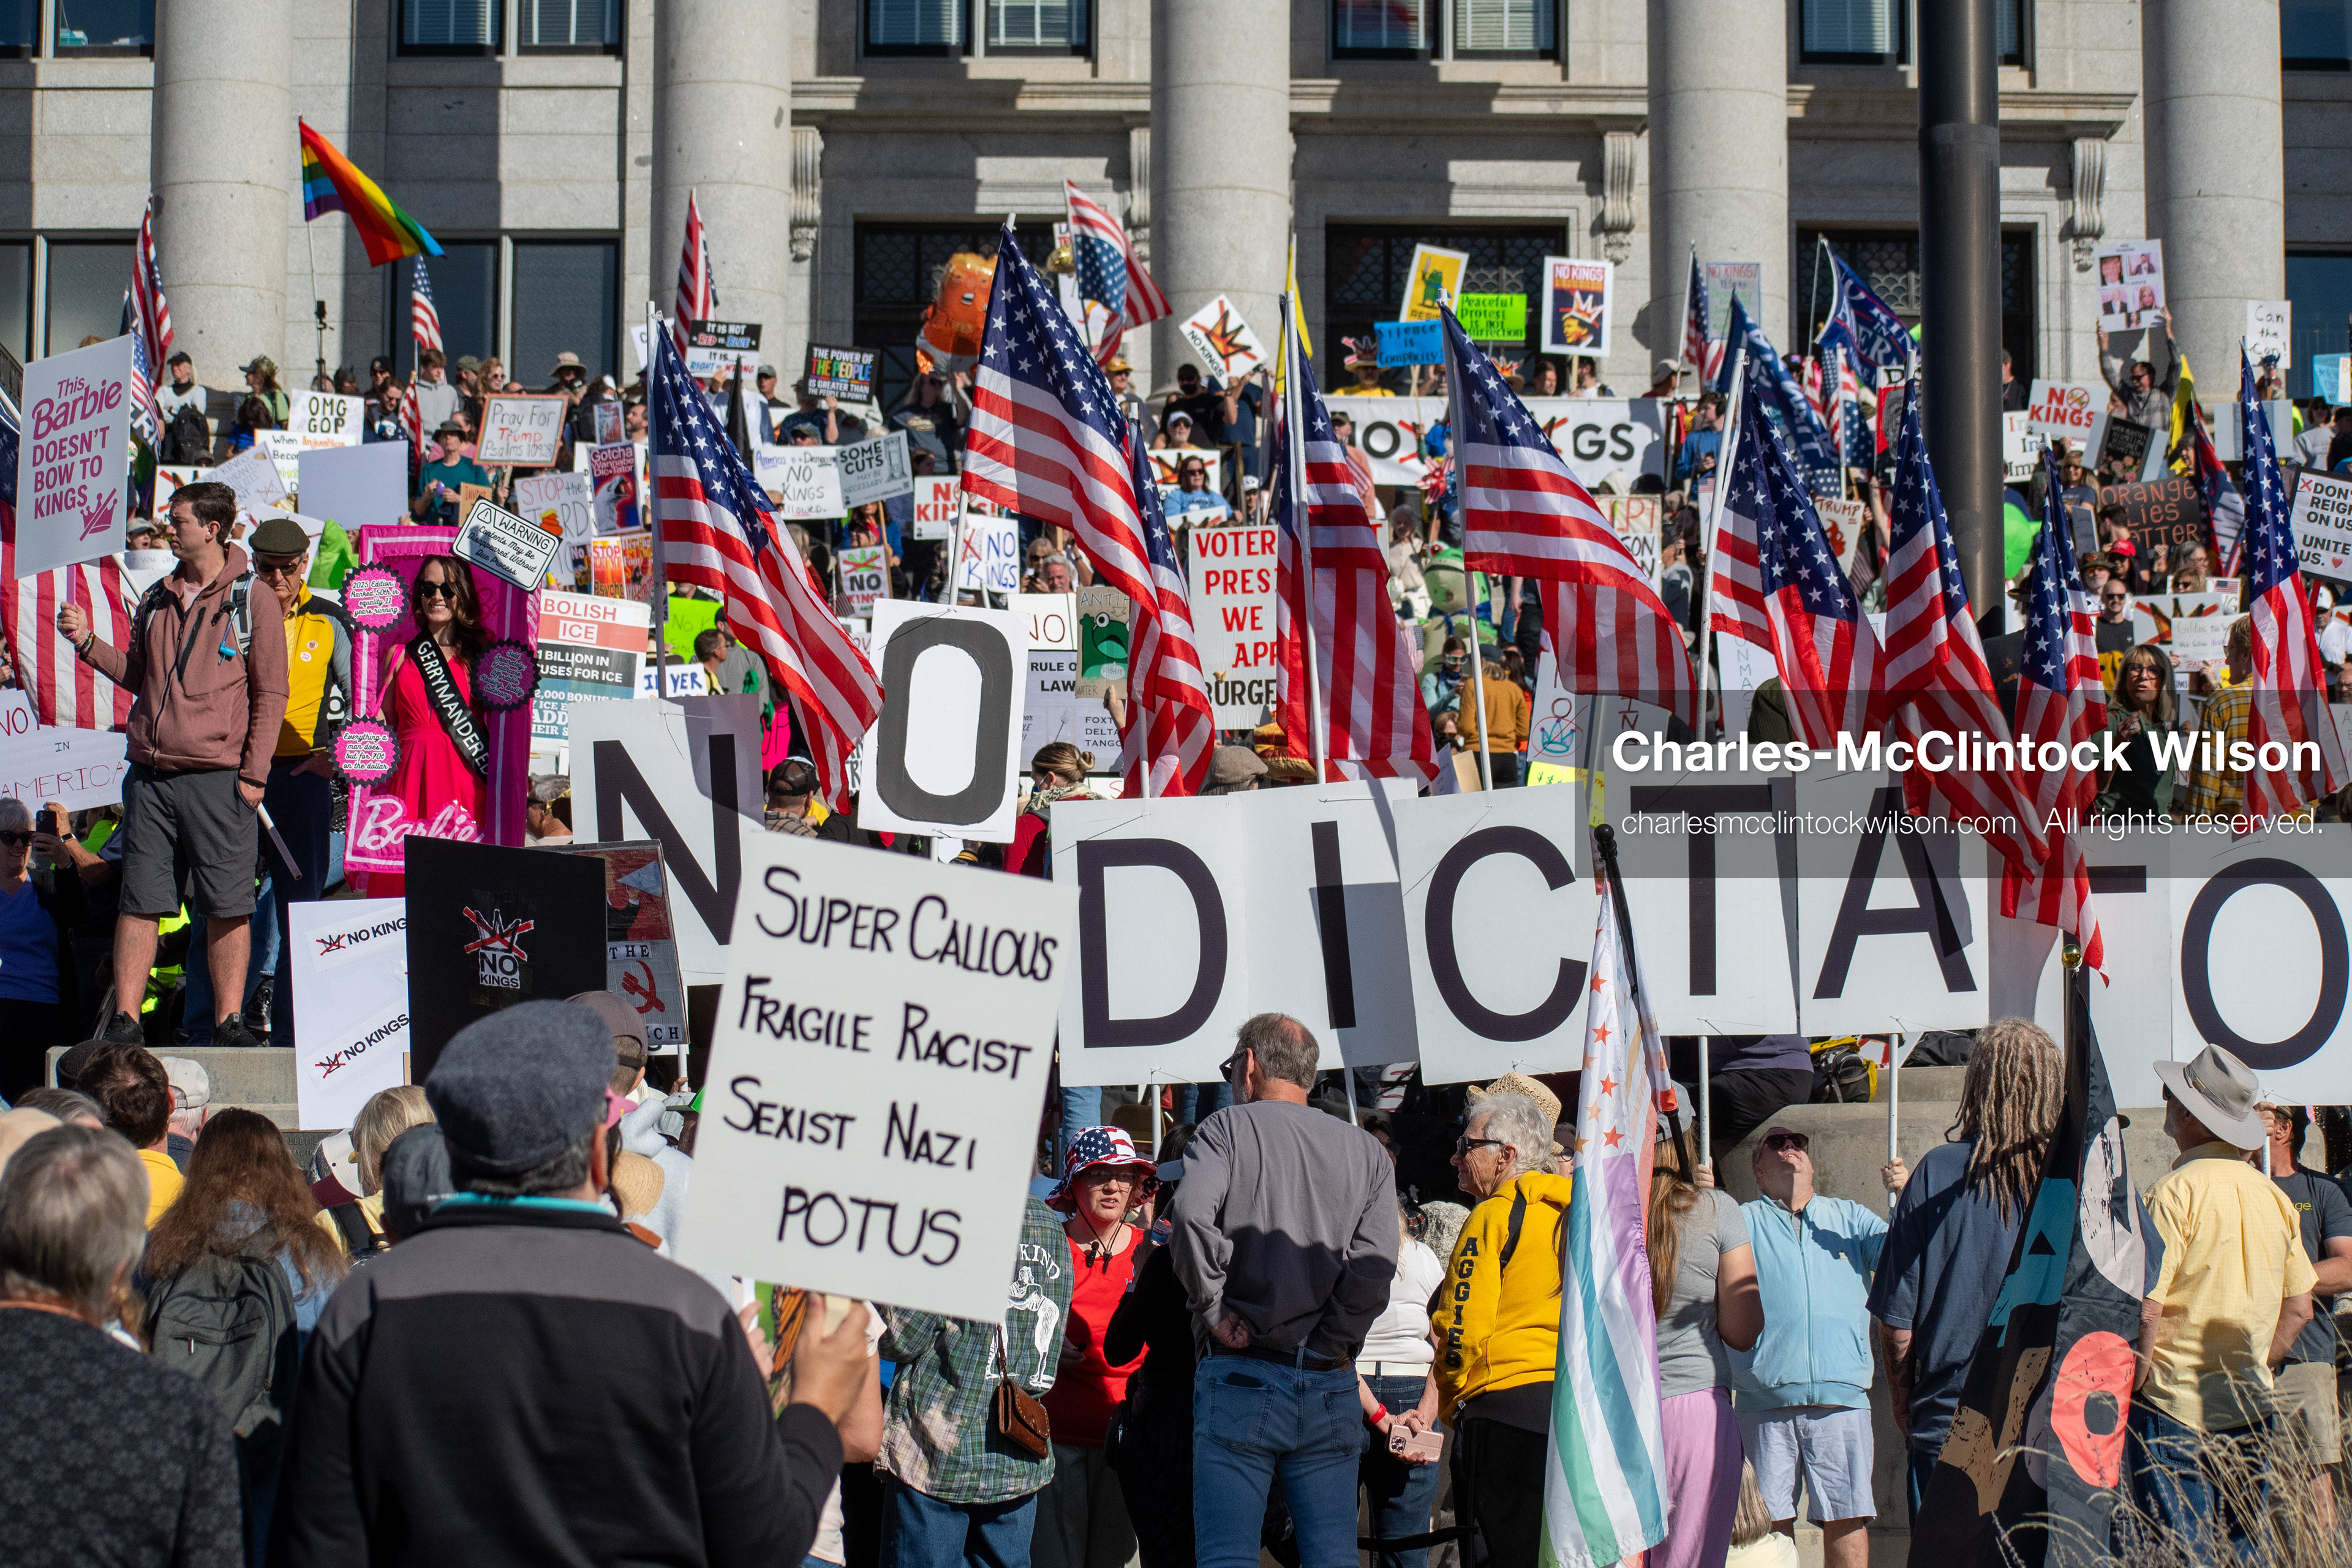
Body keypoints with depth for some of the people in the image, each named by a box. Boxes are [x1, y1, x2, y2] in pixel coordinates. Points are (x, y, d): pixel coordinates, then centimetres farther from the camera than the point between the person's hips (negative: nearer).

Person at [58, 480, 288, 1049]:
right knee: (139, 901, 3)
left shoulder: (251, 599, 0)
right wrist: (88, 643, 7)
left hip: (218, 778, -4)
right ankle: (124, 1021, 6)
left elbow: (270, 694, -2)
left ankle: (229, 1023, 4)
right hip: (152, 775, 4)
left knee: (228, 907, -2)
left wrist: (254, 773, -8)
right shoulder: (156, 600, 15)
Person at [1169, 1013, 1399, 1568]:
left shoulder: (1226, 1128, 2)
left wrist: (1212, 1309, -8)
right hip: (1331, 1387, 3)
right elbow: (1375, 1264, -3)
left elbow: (1193, 1215, -18)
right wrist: (1324, 1348, -2)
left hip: (1243, 1378, -3)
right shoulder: (1365, 1151, 11)